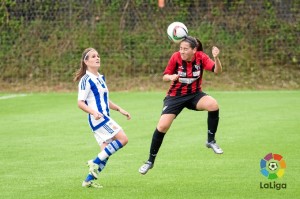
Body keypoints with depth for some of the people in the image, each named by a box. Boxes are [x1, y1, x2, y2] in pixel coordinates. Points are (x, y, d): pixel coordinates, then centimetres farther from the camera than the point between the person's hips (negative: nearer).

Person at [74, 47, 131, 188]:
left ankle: (89, 180, 6)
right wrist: (94, 112, -30)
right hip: (97, 118, -9)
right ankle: (95, 163, -10)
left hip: (104, 118, 9)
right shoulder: (86, 80, -10)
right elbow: (80, 103, -15)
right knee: (123, 139, -15)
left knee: (106, 151, 4)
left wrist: (119, 109, 24)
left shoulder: (100, 78, 18)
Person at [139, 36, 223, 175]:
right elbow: (164, 77, -7)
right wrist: (171, 77, -30)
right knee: (162, 126, -14)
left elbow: (217, 71, -23)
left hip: (194, 94, 1)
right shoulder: (176, 57, -16)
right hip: (175, 96, -1)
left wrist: (216, 58, -43)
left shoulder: (201, 57, -14)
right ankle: (150, 161, 6)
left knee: (213, 105, -30)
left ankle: (211, 141, -10)